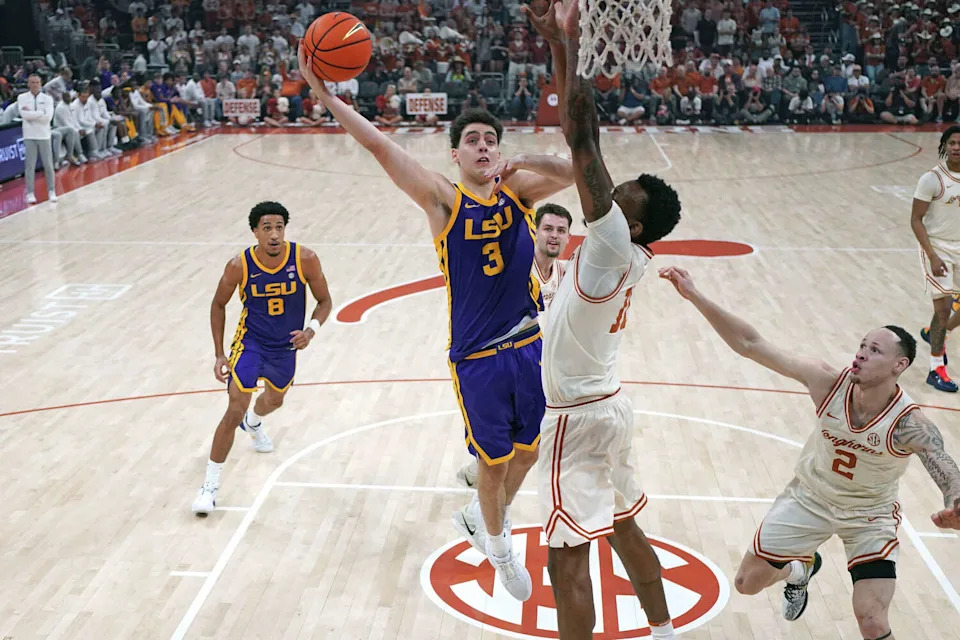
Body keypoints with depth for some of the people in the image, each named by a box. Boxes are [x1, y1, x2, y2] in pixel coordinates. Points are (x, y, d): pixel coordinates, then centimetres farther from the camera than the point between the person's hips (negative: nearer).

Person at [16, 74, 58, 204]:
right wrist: (41, 112, -12)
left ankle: (51, 191, 14)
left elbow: (48, 117, -10)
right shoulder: (22, 98, 2)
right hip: (29, 136, 0)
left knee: (48, 165, 4)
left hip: (44, 135, 1)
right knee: (30, 165, 1)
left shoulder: (47, 98, 2)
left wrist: (31, 114, -11)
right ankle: (30, 193, 6)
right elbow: (24, 114, -13)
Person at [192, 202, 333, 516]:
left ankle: (253, 423, 66)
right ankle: (211, 484, -3)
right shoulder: (239, 266, -23)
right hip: (250, 342, -3)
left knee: (275, 400, 28)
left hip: (287, 346, 3)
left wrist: (311, 330, -27)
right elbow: (218, 305, -5)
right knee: (234, 411, -16)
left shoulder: (305, 259, -22)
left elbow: (325, 301, -8)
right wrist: (219, 354, -9)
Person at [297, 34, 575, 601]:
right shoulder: (444, 200, -9)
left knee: (528, 450, 17)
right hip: (477, 357, -3)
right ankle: (499, 546, 37)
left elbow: (572, 173, -14)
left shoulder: (518, 189, 1)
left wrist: (524, 162, -28)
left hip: (531, 345, 4)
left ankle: (482, 517, 46)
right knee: (495, 461, 9)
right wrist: (325, 95, -25)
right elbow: (383, 149, -18)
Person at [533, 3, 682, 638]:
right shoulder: (629, 252, 0)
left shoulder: (615, 246, -21)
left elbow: (583, 141, -26)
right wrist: (564, 51, 0)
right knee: (622, 526, 24)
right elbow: (588, 145, 1)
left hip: (579, 417, -10)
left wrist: (570, 52, -19)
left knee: (568, 558, -2)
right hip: (609, 404, 10)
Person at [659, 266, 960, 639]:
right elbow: (750, 345, -28)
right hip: (810, 497, 3)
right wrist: (695, 296, -37)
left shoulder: (909, 425, -30)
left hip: (870, 517, -2)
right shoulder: (830, 383, -25)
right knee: (747, 583, 12)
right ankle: (800, 569, 47)